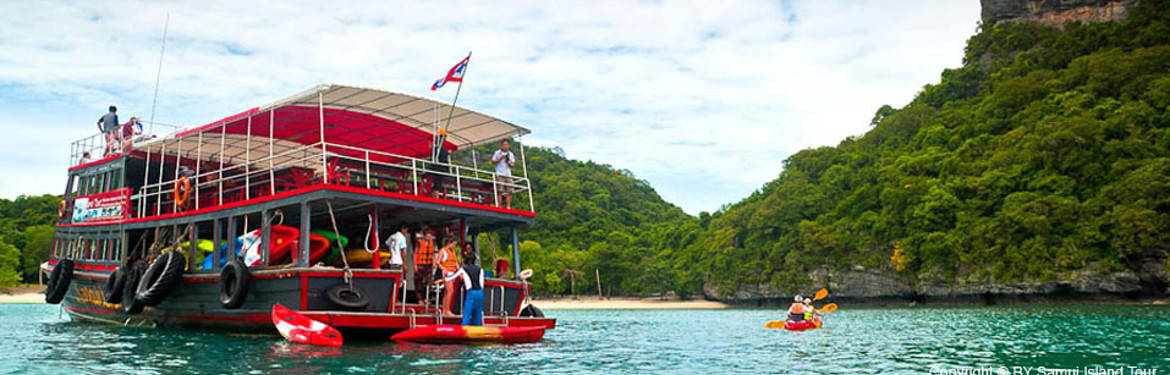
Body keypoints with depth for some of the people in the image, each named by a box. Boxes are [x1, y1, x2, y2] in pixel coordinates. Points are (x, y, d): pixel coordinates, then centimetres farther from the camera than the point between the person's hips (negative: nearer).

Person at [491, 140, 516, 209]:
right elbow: (493, 162, 3)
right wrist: (500, 159, -9)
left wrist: (509, 163, -9)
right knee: (500, 191, -11)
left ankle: (508, 206, -3)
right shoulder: (497, 153, 7)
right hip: (500, 174, -4)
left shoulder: (511, 154, 17)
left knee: (509, 191, -4)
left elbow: (513, 163, 13)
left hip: (508, 174, 4)